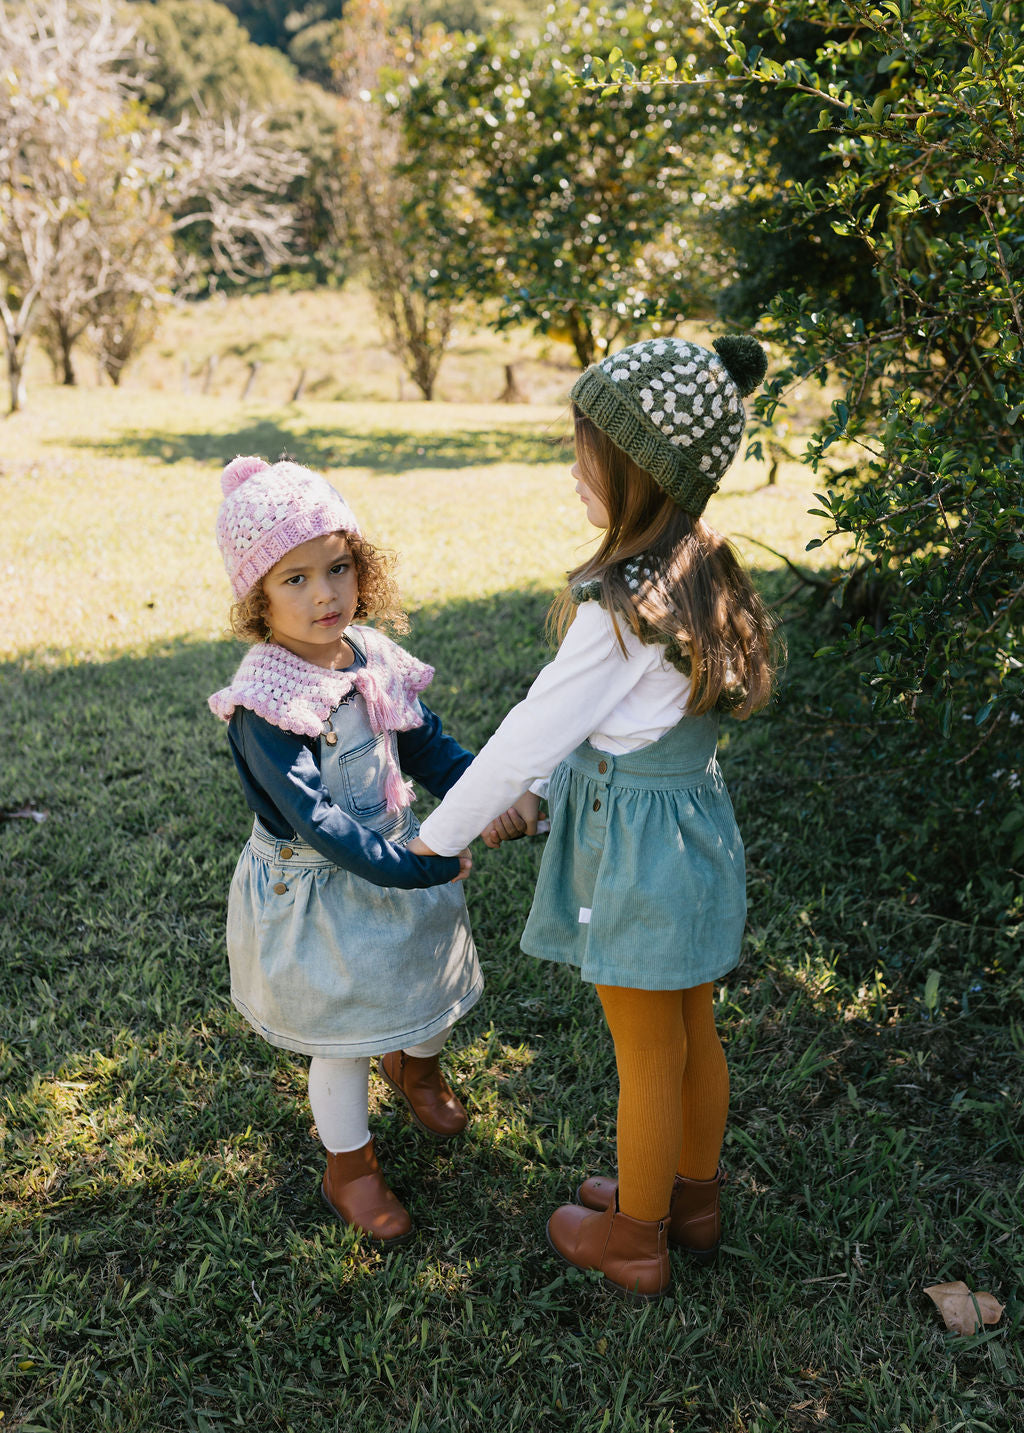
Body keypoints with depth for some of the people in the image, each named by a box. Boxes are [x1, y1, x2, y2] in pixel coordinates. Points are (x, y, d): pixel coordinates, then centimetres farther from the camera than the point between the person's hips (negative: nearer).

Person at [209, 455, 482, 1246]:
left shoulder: (374, 655, -6)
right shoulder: (262, 702, -28)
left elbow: (427, 744, 4)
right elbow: (312, 817, -32)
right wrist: (408, 865, -34)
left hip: (399, 855, 7)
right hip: (318, 891, -6)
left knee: (433, 988, 25)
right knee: (344, 1036, 10)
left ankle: (416, 1063, 61)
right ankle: (350, 1167, 36)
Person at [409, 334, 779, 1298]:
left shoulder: (618, 609, -26)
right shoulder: (701, 574, 1)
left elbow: (532, 731, -19)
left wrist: (437, 837, -6)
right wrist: (536, 793, 14)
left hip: (637, 845, -8)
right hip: (692, 820, 8)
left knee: (648, 1057, 11)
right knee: (693, 1035, 23)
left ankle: (634, 1240, 32)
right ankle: (693, 1200, 44)